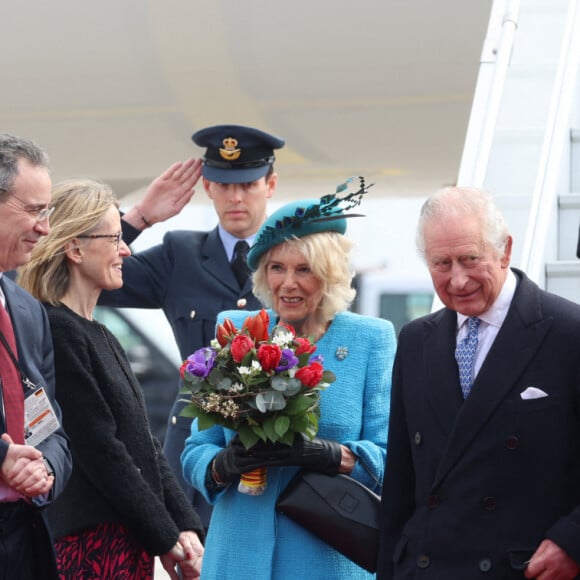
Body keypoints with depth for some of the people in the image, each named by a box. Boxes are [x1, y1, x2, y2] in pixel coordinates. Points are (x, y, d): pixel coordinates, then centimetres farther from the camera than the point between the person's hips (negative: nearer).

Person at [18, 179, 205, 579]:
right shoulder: (56, 332, -12)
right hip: (90, 545, -8)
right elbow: (100, 453, -15)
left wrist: (186, 527, 4)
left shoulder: (101, 337, 17)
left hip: (130, 542, 9)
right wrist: (165, 538, -11)